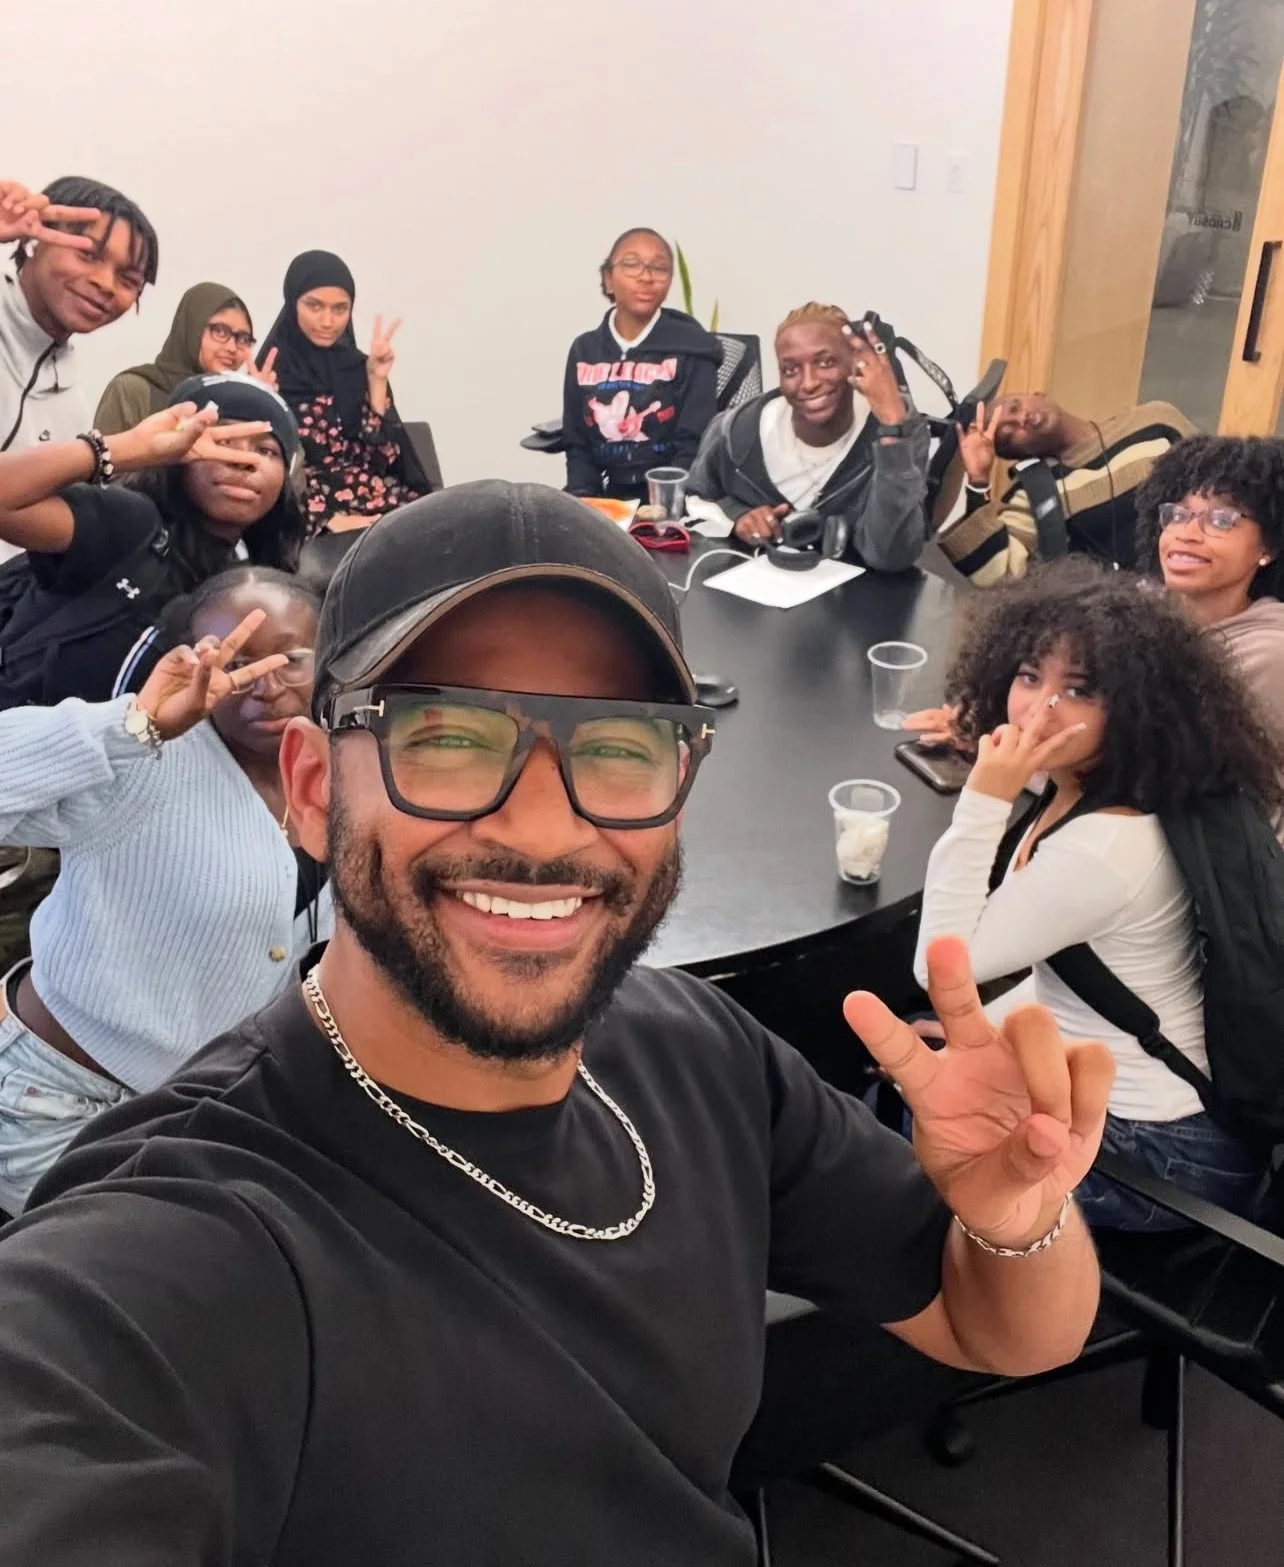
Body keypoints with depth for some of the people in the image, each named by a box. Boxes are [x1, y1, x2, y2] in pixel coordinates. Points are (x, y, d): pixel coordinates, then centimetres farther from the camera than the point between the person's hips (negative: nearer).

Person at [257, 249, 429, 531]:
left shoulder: (359, 367, 12)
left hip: (385, 512, 5)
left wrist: (377, 381, -3)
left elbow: (381, 455, 3)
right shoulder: (270, 377, 1)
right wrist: (328, 521, -16)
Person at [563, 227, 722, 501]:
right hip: (605, 500, 3)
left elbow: (693, 447, -6)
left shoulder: (692, 347, 0)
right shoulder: (584, 350, 12)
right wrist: (583, 500, -6)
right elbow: (577, 445, 12)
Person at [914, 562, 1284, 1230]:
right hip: (1106, 1094, 9)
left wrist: (984, 799, -31)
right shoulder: (1080, 797, -3)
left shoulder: (1106, 846, -33)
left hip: (1156, 1153, -9)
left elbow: (943, 966, -26)